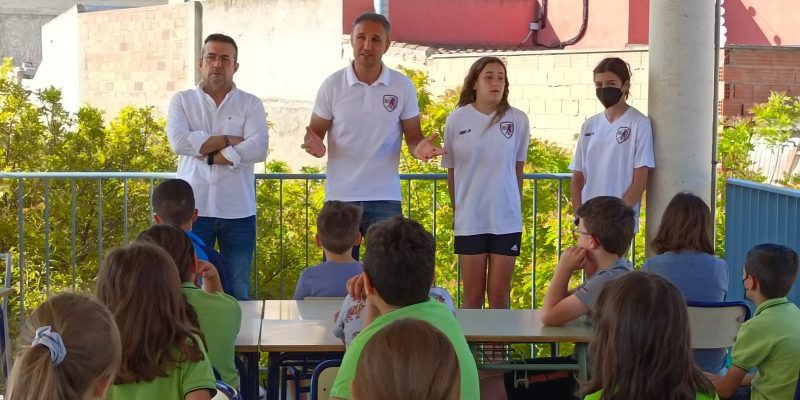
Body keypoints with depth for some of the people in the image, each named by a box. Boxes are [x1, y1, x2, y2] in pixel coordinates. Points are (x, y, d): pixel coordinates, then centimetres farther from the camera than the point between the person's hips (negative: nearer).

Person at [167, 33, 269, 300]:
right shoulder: (182, 101, 8)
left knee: (237, 292, 7)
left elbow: (258, 148, -10)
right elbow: (179, 141, -10)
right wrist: (227, 140, -8)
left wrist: (207, 155, -11)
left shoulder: (250, 104, 7)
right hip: (193, 208, 0)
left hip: (238, 211, 0)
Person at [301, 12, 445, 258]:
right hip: (340, 198, 0)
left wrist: (419, 148, -19)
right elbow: (315, 134, 5)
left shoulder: (403, 87, 0)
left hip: (385, 199, 0)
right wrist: (316, 146, -20)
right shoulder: (332, 85, -1)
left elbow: (413, 137, 5)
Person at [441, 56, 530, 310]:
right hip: (469, 221, 0)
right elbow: (452, 171, 6)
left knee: (500, 296, 7)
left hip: (507, 220, 0)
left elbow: (518, 168, 9)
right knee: (473, 297, 7)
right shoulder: (457, 120, -4)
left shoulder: (517, 120, -3)